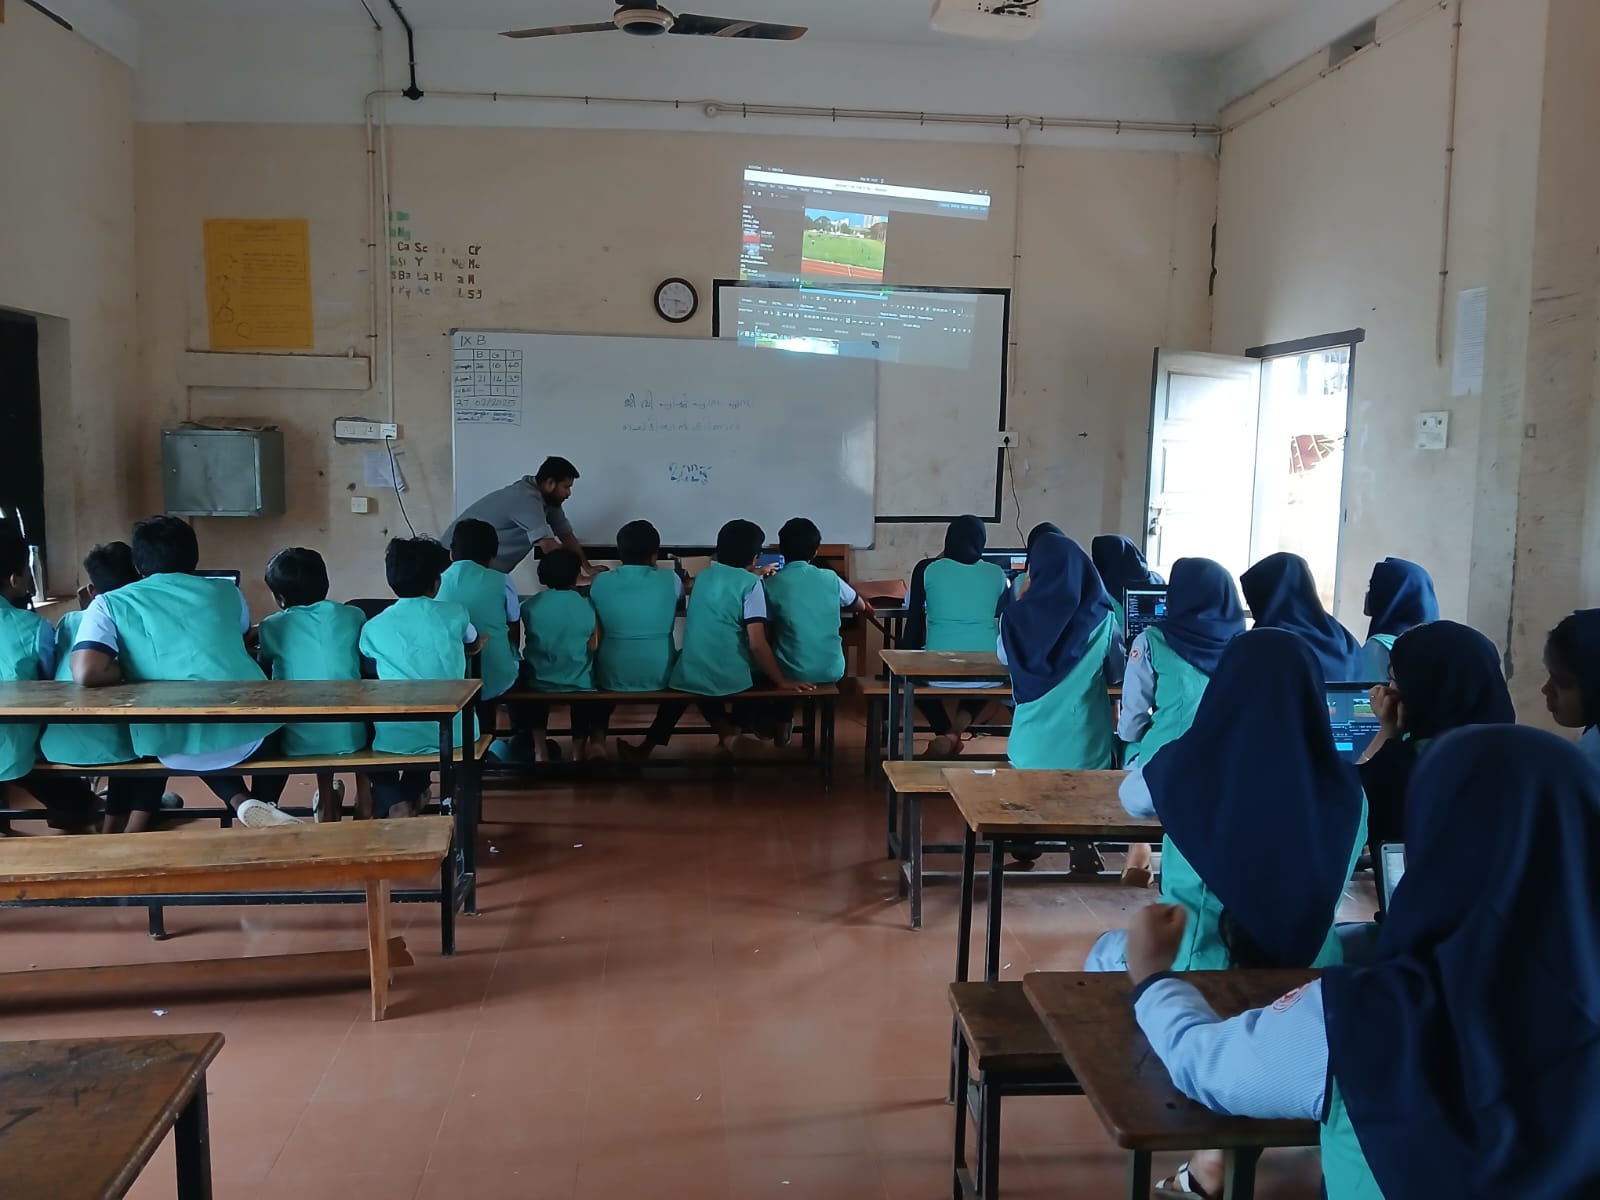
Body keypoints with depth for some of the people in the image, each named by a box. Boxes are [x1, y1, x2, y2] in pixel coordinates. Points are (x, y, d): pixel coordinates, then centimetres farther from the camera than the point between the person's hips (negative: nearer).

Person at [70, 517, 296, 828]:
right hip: (247, 733, 2)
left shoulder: (111, 604, 6)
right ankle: (262, 805, 17)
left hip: (178, 748, -1)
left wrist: (132, 672, 9)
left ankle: (241, 802, 14)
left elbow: (87, 673, -10)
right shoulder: (225, 591, 13)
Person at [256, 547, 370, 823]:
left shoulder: (272, 627, -2)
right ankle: (365, 795, 32)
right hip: (350, 737, 1)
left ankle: (327, 801, 35)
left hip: (300, 742, 0)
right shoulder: (354, 616, 0)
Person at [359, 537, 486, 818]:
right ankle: (413, 795, 40)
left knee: (366, 727, 32)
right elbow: (475, 646, 20)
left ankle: (393, 802, 14)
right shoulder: (455, 613, -1)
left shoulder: (373, 628, -2)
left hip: (397, 738, -1)